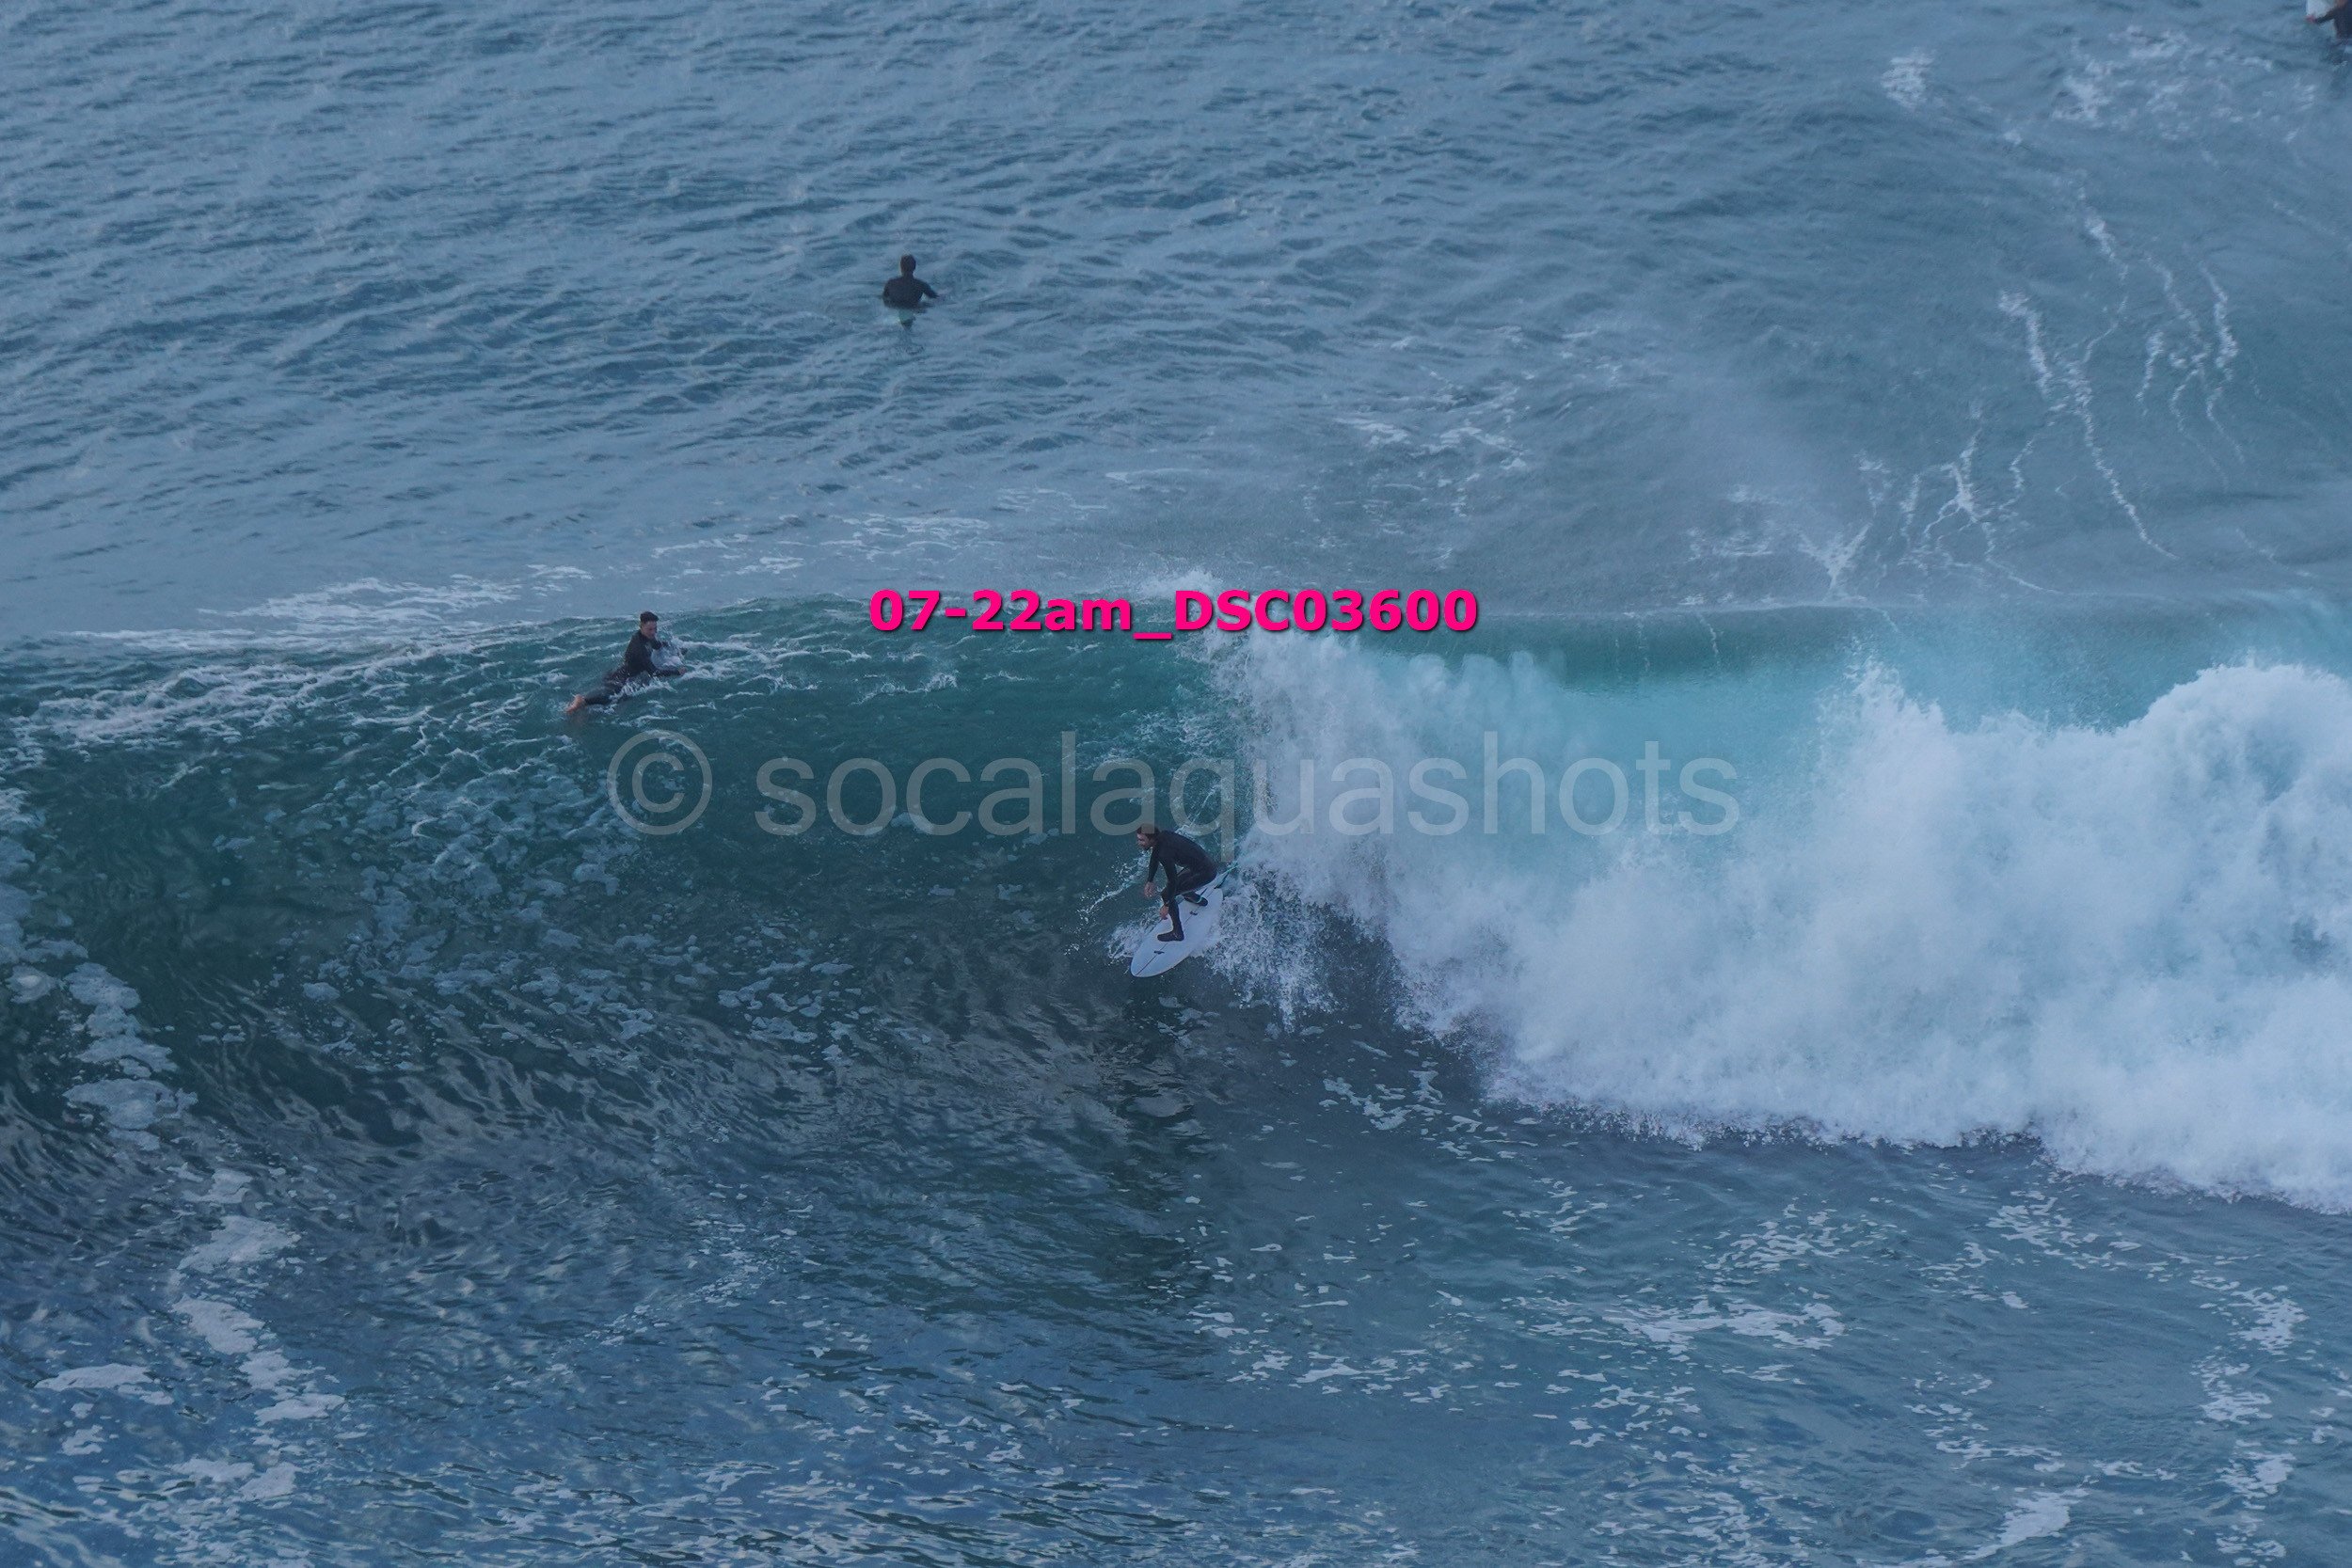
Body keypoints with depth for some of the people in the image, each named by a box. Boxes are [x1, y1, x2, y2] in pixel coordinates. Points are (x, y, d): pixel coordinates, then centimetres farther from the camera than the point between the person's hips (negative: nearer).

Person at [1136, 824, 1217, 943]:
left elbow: (1173, 880, -26)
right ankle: (1197, 899, 53)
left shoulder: (1165, 854, -32)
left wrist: (1166, 905, -18)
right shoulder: (1160, 834, -7)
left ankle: (1177, 933, 4)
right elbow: (1154, 859, 11)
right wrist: (1149, 882, 11)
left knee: (1167, 894, -6)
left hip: (1205, 873, -9)